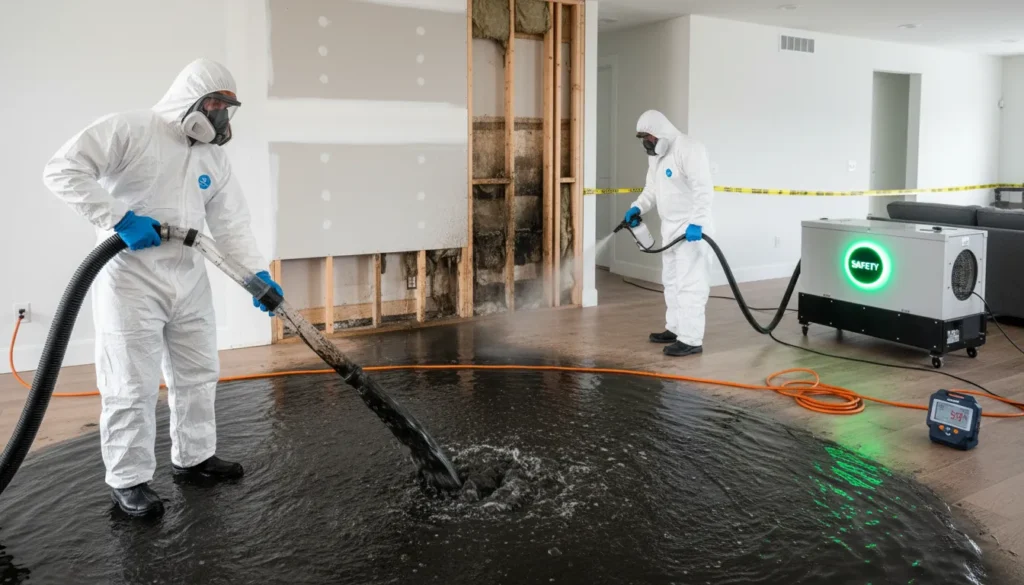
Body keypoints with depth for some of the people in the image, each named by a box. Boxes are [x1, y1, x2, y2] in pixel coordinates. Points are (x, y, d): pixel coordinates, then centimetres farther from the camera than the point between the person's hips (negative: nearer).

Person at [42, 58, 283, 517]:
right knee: (132, 386, -2)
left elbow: (233, 224, 6)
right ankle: (128, 480, 13)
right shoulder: (127, 129, -9)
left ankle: (194, 456, 32)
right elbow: (62, 170, -15)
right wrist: (119, 218, -23)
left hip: (189, 278, 7)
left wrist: (257, 274, -7)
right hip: (130, 278, -7)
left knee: (198, 374, 15)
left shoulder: (214, 158, 10)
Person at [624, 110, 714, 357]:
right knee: (671, 280, 17)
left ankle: (691, 340, -7)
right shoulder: (655, 154, 12)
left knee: (689, 283, -10)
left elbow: (703, 189, -24)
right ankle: (675, 329, 30)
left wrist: (696, 223, -31)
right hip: (670, 227, 10)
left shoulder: (688, 149, -18)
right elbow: (652, 189, 19)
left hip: (691, 229, -10)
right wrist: (637, 207, 1)